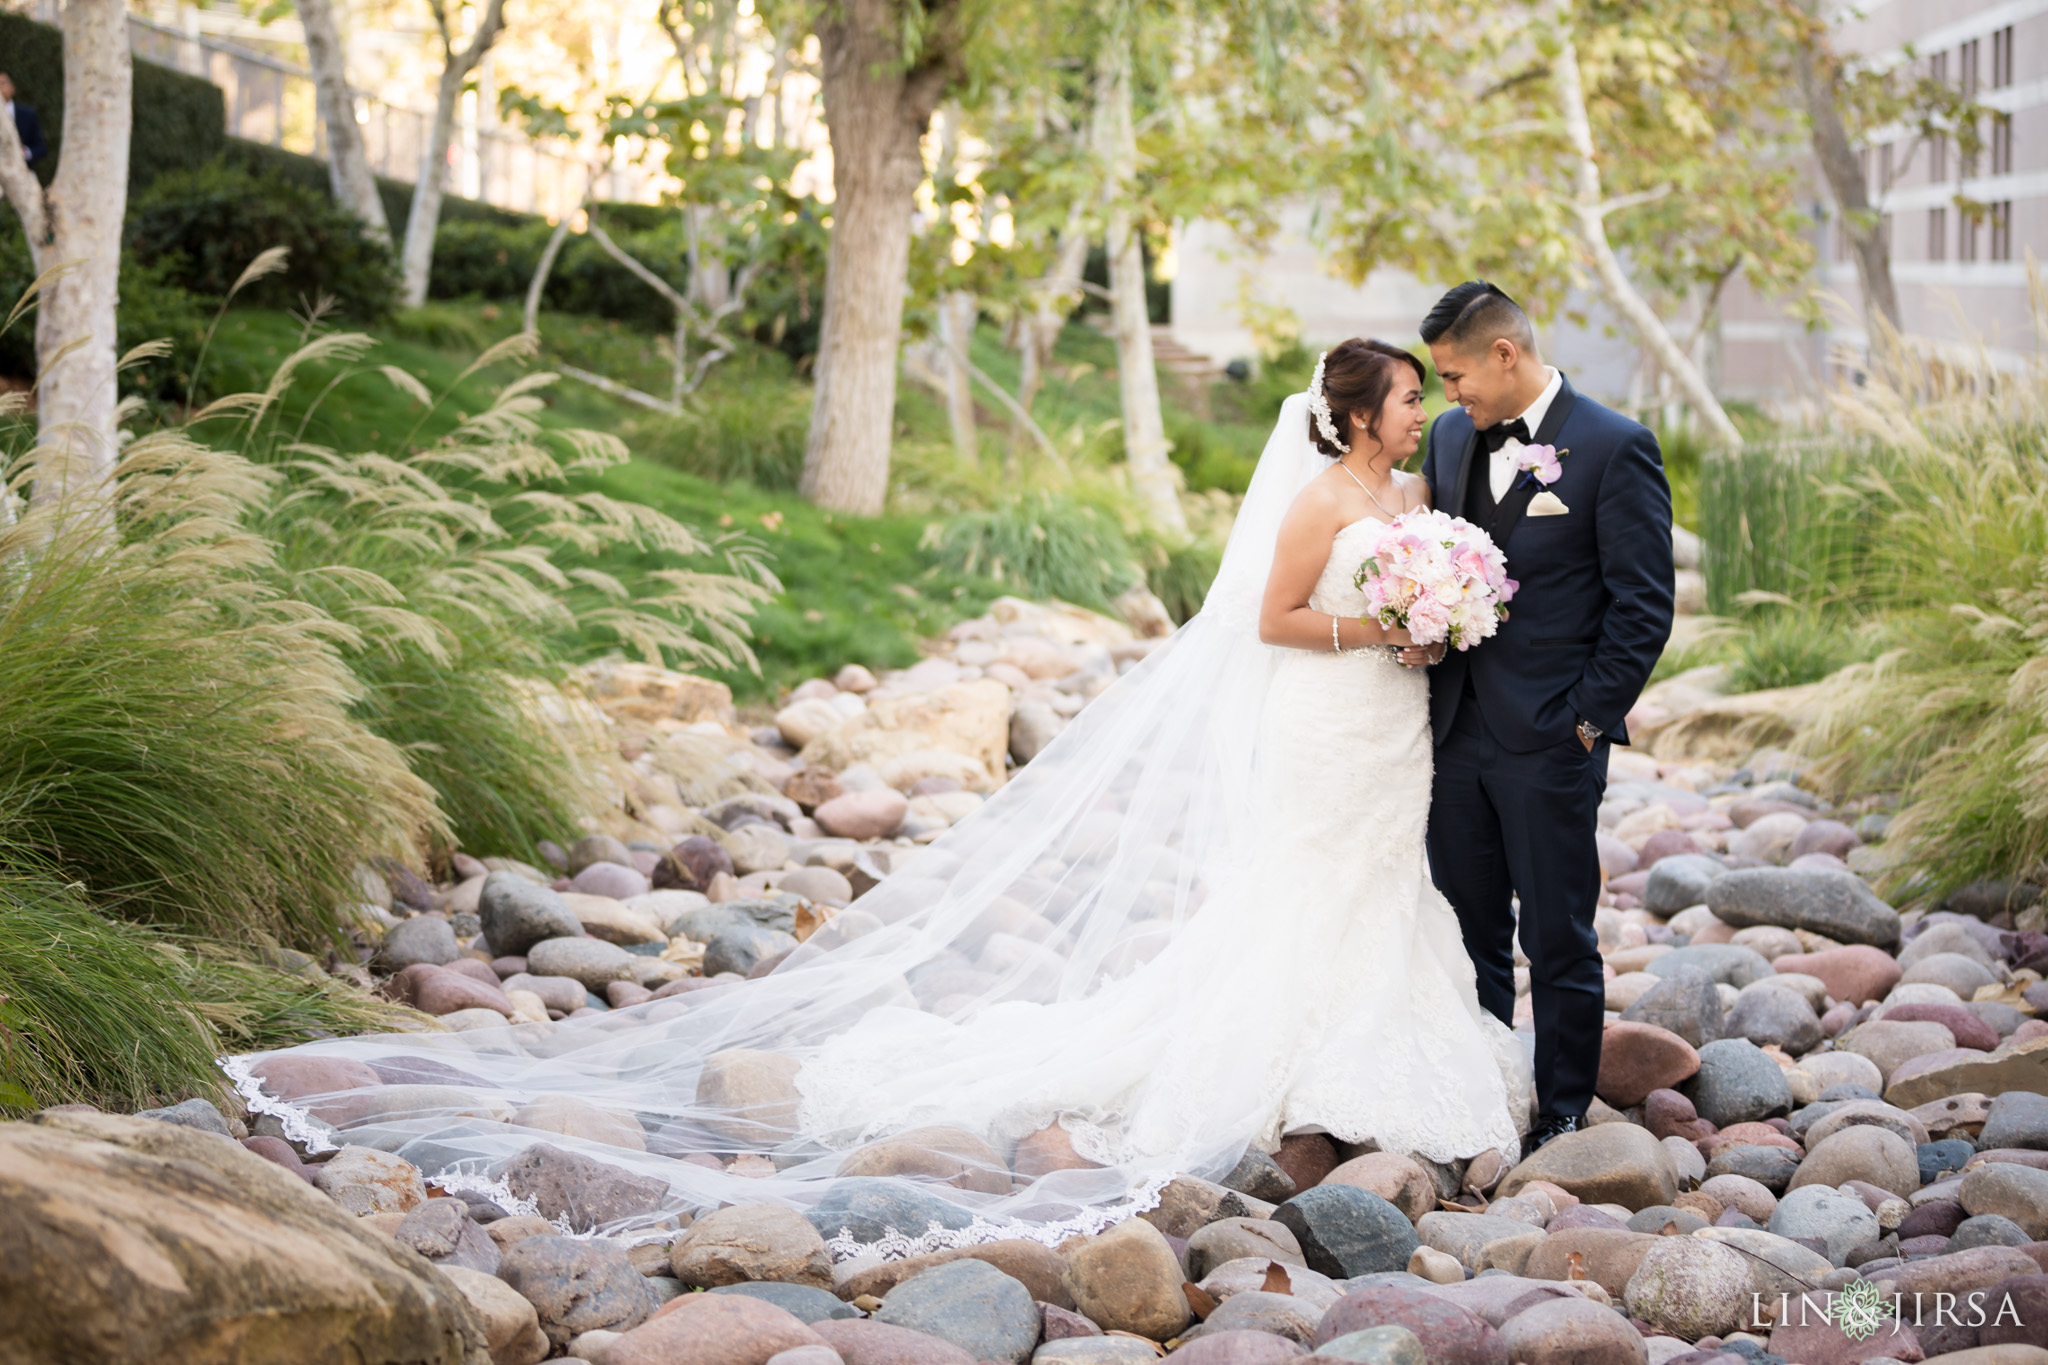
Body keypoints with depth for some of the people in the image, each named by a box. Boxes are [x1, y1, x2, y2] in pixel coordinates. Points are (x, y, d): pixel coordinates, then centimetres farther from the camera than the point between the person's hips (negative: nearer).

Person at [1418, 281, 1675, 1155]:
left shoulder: (1615, 448, -10)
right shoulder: (1451, 437, 9)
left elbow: (1644, 605, -10)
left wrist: (1588, 720, -12)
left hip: (1550, 744, -6)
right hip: (1458, 732, 6)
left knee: (1558, 939, 4)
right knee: (1470, 930, 13)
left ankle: (1563, 1115, 16)